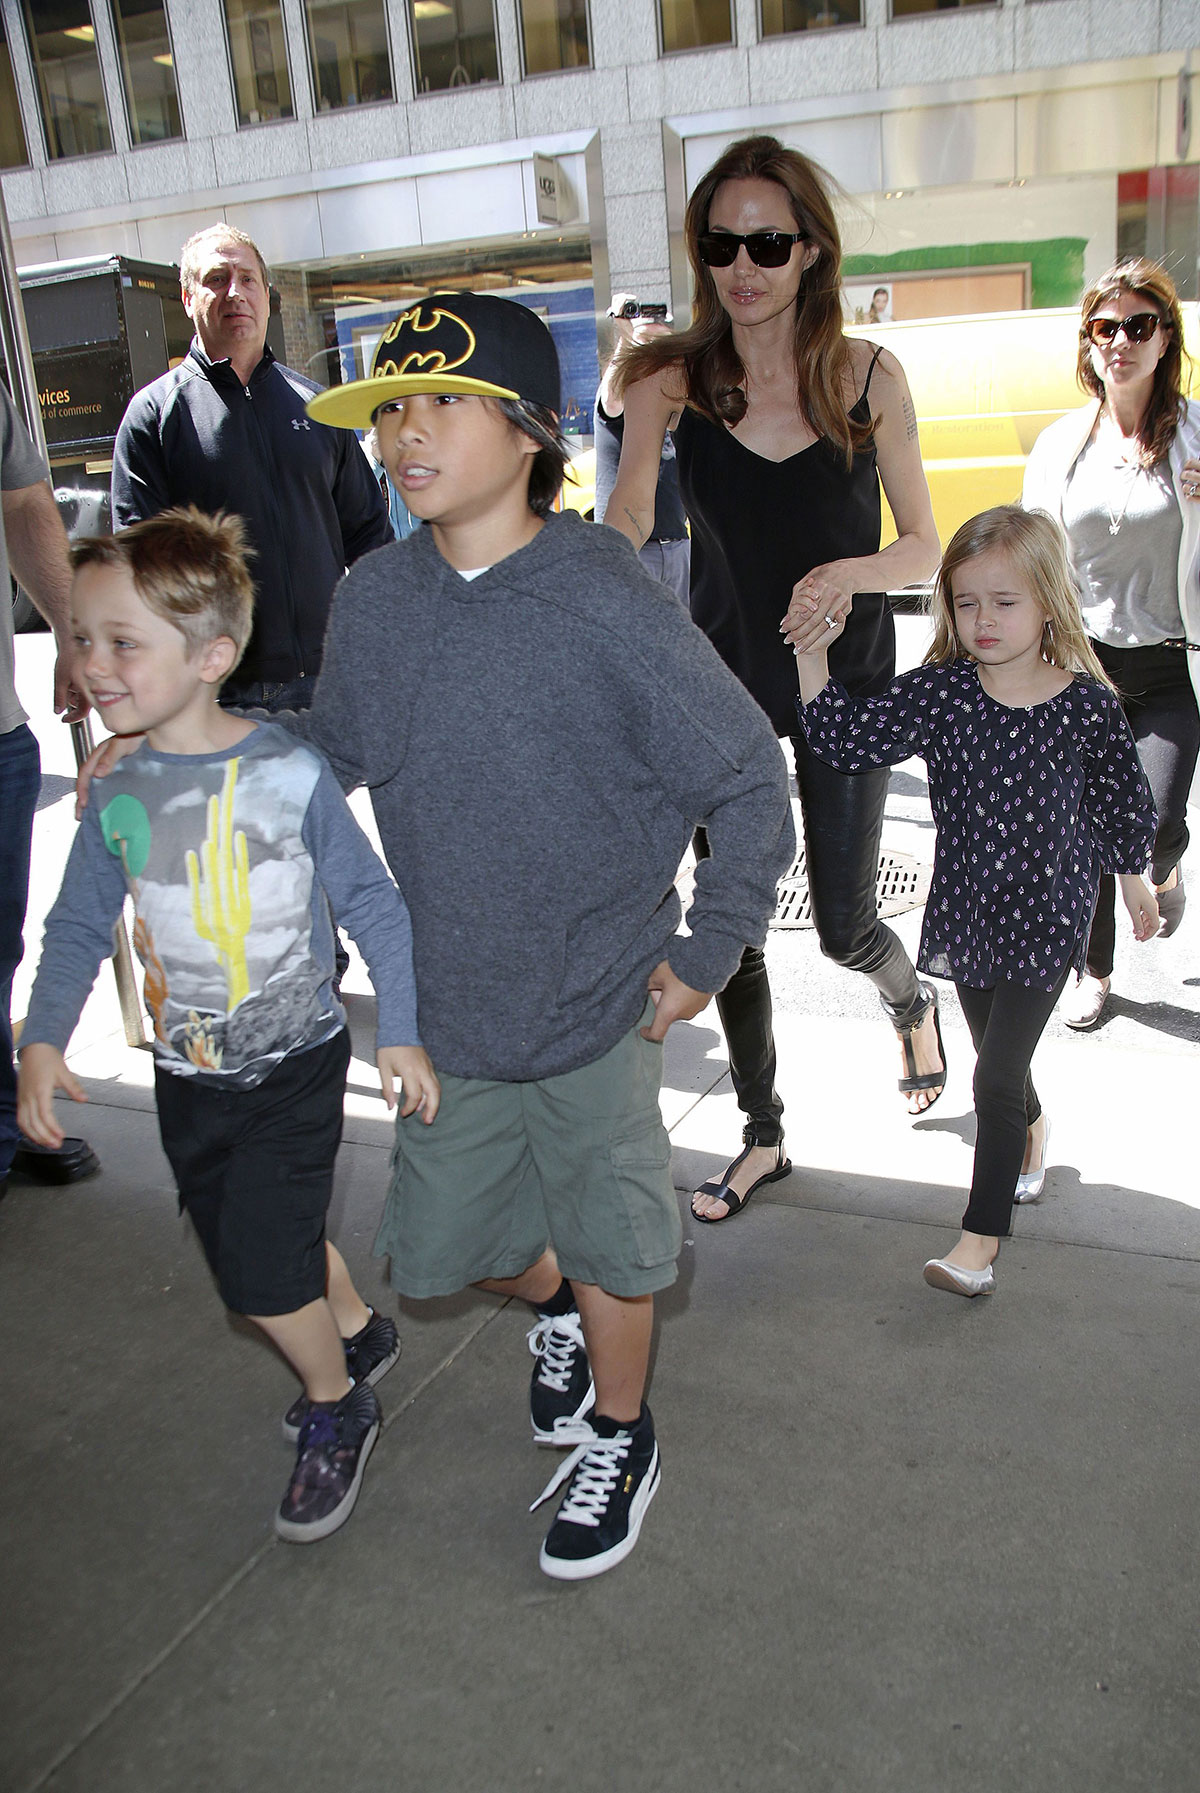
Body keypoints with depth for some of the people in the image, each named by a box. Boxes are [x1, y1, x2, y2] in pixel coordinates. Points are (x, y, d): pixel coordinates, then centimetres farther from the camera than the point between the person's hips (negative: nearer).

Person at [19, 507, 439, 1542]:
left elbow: (372, 903, -10)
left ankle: (336, 1412, 25)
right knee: (264, 1242, 19)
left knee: (263, 1272, -4)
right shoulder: (115, 797, -5)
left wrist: (401, 1034, -10)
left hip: (296, 1066, -5)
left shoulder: (290, 772, -17)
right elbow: (79, 928, 5)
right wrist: (43, 1042, -6)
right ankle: (358, 1333, 49)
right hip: (188, 1078, 5)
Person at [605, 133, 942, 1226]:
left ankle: (911, 1001, 42)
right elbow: (625, 524, -13)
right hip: (724, 684, 1)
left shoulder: (869, 378, -7)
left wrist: (853, 571, -22)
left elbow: (924, 548, -3)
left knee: (844, 928, 2)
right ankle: (763, 1138, 28)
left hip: (846, 682, -1)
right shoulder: (674, 381, -6)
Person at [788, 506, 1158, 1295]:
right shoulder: (941, 692, -7)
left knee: (996, 1078, -6)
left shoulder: (1088, 705, -11)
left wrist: (1137, 889, 14)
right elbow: (846, 736, -15)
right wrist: (814, 654, -26)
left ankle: (980, 1244, 6)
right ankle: (1034, 1134, 54)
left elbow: (1124, 810, 3)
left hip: (1046, 919, -3)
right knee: (999, 1063, 21)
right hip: (967, 912, 3)